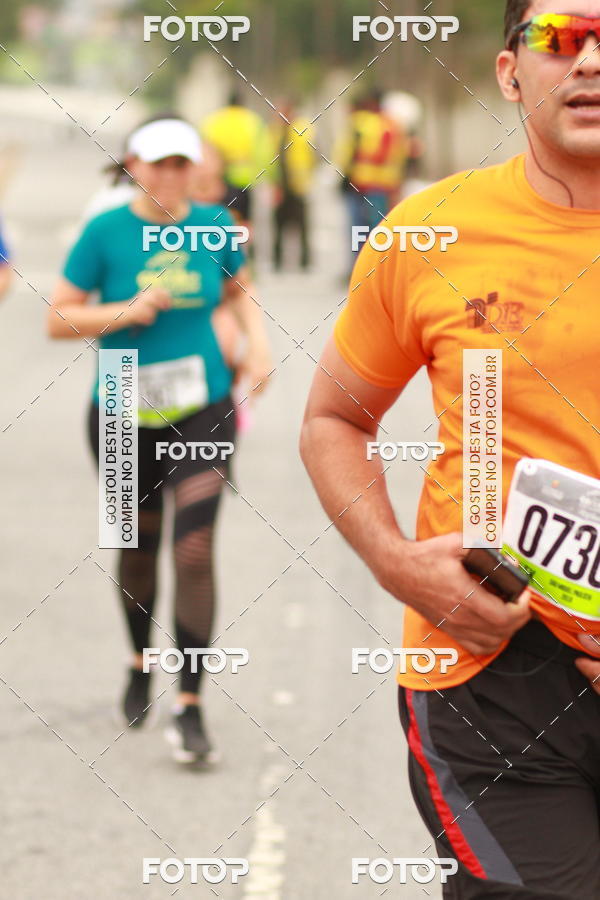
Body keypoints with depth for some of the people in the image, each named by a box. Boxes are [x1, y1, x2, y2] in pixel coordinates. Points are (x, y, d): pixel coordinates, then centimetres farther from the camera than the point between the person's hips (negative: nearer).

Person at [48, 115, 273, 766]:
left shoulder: (213, 227, 0)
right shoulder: (106, 232, -8)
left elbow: (239, 291, 20)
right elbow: (57, 320, -5)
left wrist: (256, 341, 3)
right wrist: (124, 312, -19)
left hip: (201, 413, 0)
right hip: (125, 417, 0)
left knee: (194, 552, -12)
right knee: (137, 546, 16)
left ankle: (189, 707, -9)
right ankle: (141, 662, 44)